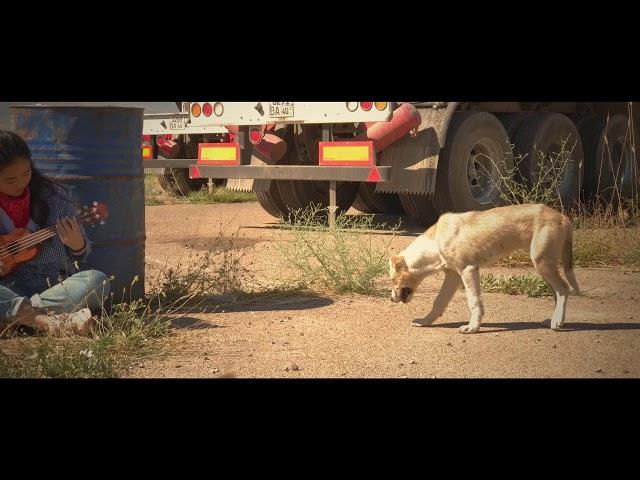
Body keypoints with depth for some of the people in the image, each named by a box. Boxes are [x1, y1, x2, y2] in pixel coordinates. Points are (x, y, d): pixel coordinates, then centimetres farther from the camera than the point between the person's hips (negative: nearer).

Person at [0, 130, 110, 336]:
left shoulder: (54, 196, 2)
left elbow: (80, 256, 9)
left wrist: (77, 246, -14)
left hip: (55, 286, 2)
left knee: (97, 280, -29)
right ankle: (52, 322, -39)